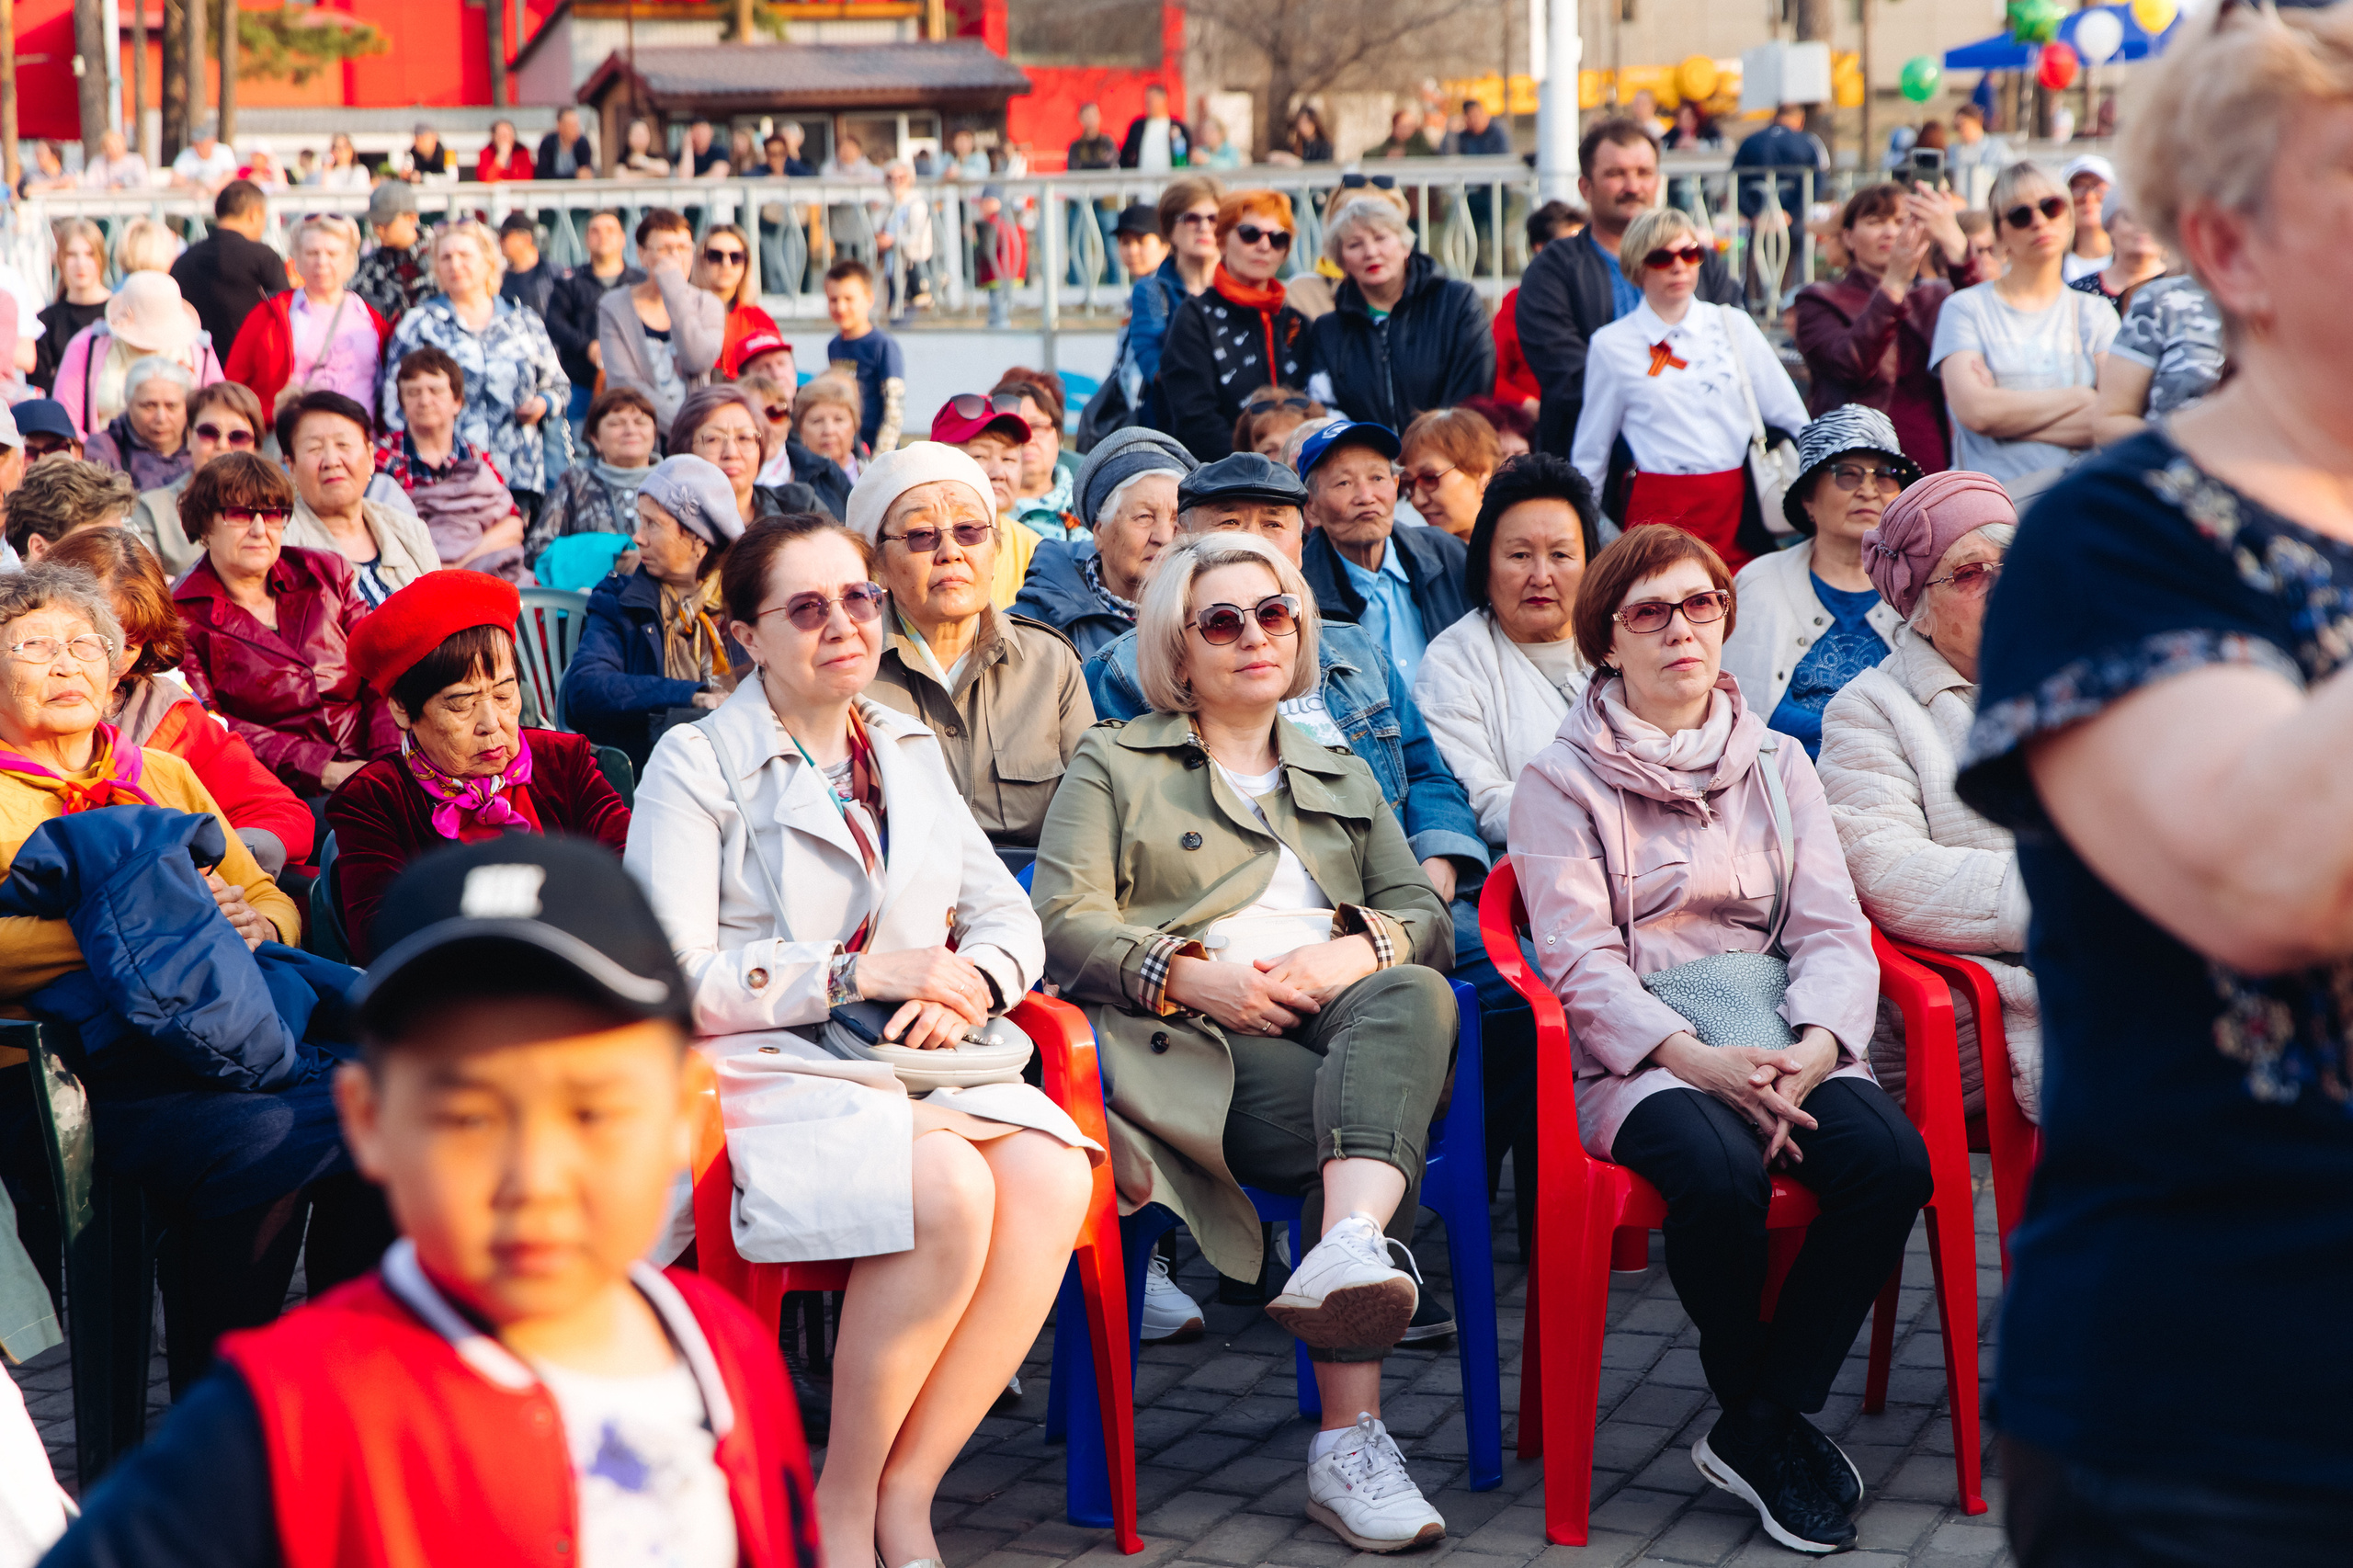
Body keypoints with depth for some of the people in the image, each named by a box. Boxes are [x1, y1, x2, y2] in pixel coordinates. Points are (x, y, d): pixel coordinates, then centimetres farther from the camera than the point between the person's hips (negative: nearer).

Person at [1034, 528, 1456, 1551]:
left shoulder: (1346, 782, 33)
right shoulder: (1113, 764, 21)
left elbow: (1425, 913, 19)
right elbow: (1064, 920, 5)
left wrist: (1359, 951, -6)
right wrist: (1190, 976, -11)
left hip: (1335, 1023, 3)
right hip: (1190, 1043, -3)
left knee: (1413, 997, -35)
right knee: (1373, 1114, -34)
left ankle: (1347, 1249, -56)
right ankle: (1350, 1432, -42)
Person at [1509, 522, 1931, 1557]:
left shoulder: (1776, 765, 18)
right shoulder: (1561, 781, 5)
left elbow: (1835, 930, 9)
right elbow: (1581, 961, -5)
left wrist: (1811, 1050, -13)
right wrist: (1700, 1060, -21)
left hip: (1781, 1045, 4)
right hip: (1635, 1057, -4)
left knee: (1891, 1160, -27)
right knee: (1721, 1173, -35)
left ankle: (1759, 1426, -12)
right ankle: (1761, 1417, -9)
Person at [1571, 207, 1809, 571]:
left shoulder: (1734, 325, 9)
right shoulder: (1611, 345, 4)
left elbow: (1793, 418, 13)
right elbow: (1590, 453, 11)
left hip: (1739, 507, 2)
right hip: (1661, 511, -2)